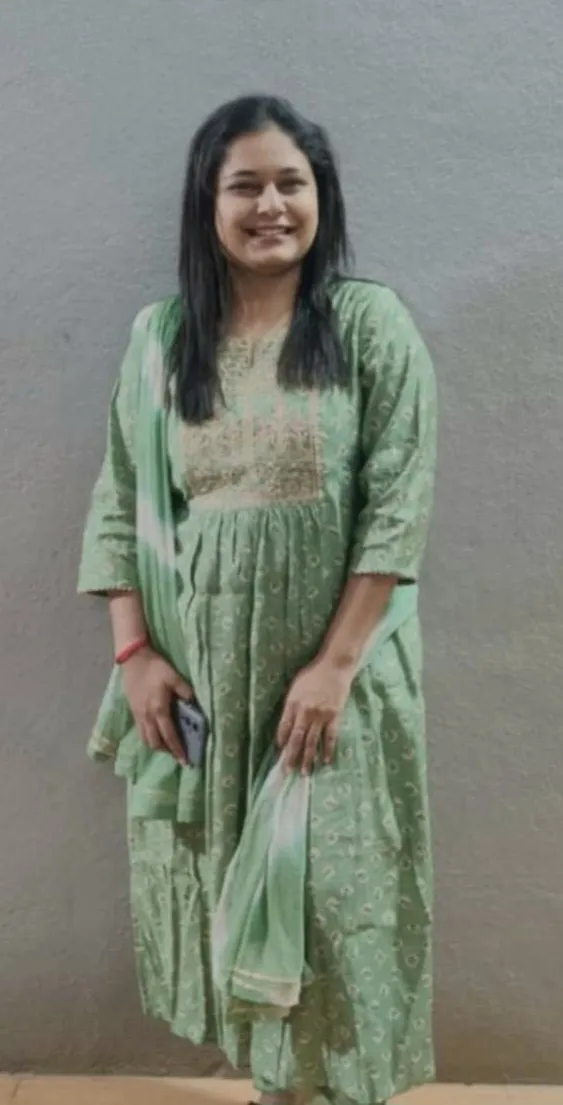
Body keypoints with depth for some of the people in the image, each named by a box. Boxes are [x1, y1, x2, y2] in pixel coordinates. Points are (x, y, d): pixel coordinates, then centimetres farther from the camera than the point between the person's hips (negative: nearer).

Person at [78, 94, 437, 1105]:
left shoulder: (370, 323, -4)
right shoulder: (161, 336, 5)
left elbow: (398, 505, -10)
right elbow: (119, 503, 5)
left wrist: (335, 663, -15)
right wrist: (133, 651, -3)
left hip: (335, 665, -3)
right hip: (199, 669, 3)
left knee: (336, 888, 4)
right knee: (231, 881, 14)